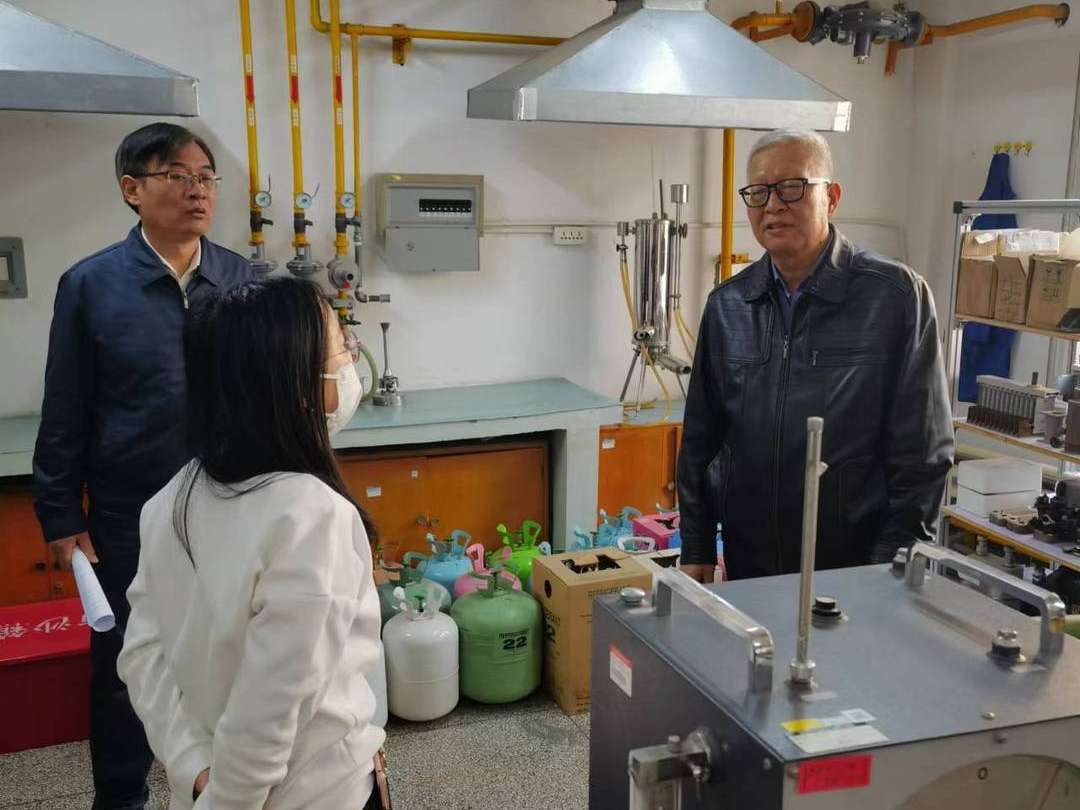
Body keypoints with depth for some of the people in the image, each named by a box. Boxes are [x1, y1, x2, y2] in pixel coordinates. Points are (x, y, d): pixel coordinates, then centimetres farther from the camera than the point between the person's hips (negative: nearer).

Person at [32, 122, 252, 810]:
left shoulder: (240, 278, -1)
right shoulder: (90, 285, -6)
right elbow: (65, 414, -2)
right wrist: (61, 518, -1)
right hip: (129, 516, -1)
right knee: (124, 662, 14)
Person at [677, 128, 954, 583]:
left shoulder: (896, 296, -9)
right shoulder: (727, 305, 4)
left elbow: (924, 450, -9)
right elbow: (700, 440, 9)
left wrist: (892, 569, -12)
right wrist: (696, 550, 7)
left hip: (856, 569, -3)